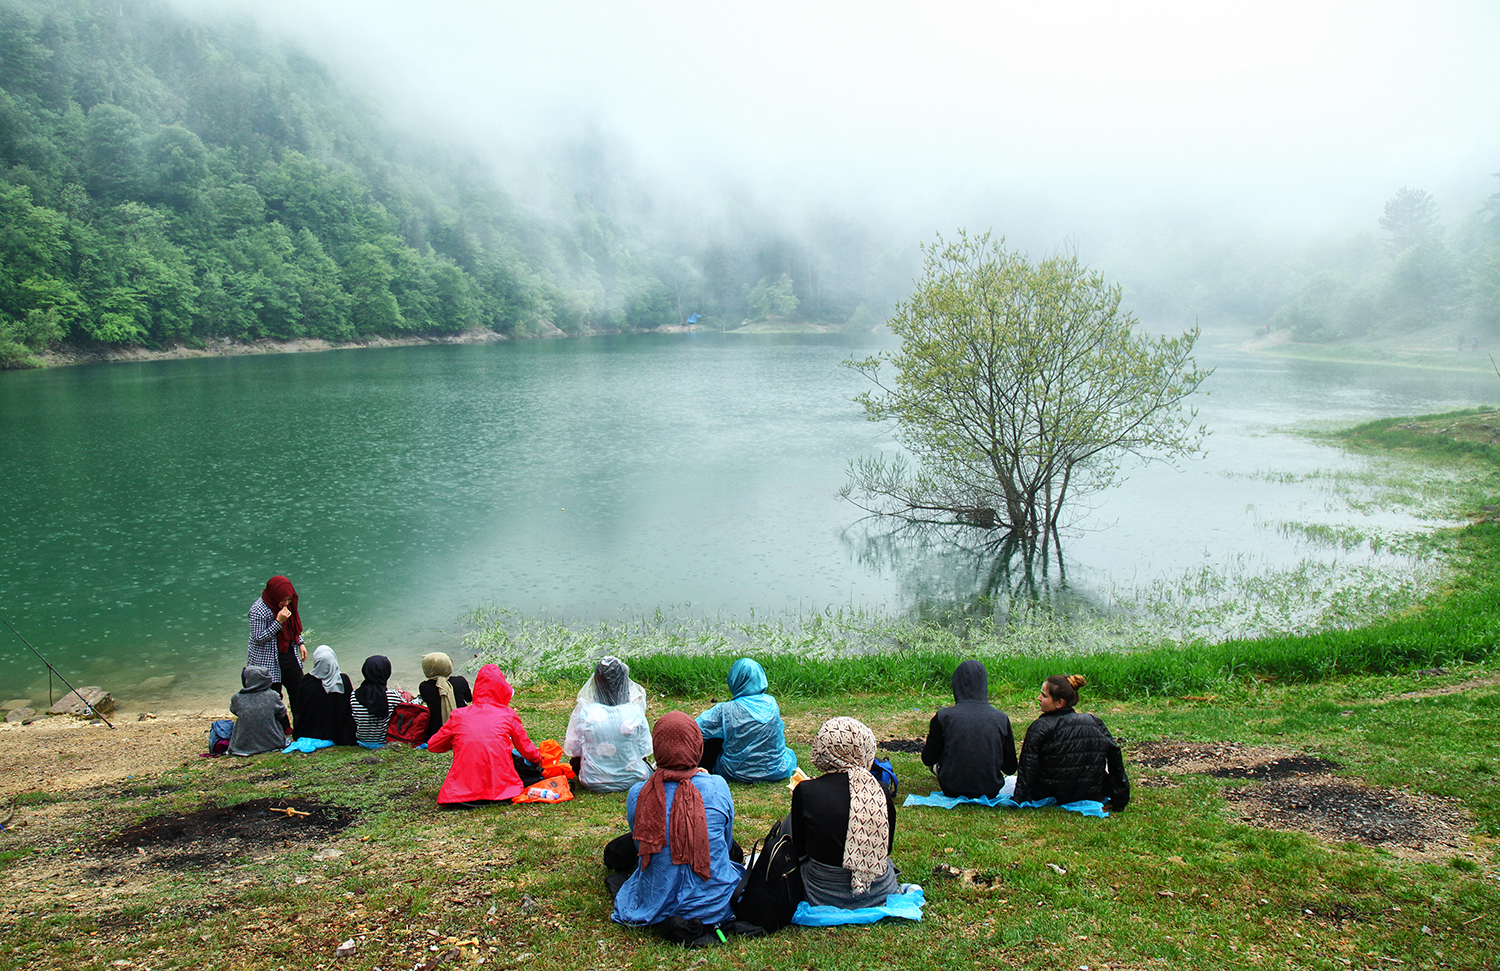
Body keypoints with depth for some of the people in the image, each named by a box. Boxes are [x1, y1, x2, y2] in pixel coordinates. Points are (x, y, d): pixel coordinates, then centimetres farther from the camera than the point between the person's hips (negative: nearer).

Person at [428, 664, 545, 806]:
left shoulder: (459, 715, 5)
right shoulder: (507, 714, 4)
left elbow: (432, 746, 15)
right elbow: (526, 749, 14)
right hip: (500, 788, 0)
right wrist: (538, 759, 36)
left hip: (462, 792, 0)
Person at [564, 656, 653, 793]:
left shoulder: (584, 712, -17)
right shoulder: (634, 711, -15)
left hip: (594, 783, 0)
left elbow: (572, 749, -5)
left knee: (576, 761, 30)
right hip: (631, 780, 0)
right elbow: (645, 749, -4)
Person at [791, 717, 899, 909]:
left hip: (824, 897, -4)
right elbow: (887, 848, 2)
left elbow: (800, 850, -3)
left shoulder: (805, 792, -17)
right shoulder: (880, 793, -13)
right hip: (880, 893, 4)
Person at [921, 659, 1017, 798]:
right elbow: (1010, 768, 0)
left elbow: (928, 760, -2)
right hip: (990, 793, 2)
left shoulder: (943, 717, -14)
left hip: (953, 791, -2)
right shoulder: (1001, 718, -9)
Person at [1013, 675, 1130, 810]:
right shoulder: (1095, 723, -7)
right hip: (1093, 796, 4)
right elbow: (1115, 754, -4)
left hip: (1051, 798, -4)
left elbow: (1028, 768, -18)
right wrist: (1120, 798, 5)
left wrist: (1020, 800, -12)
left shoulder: (1039, 727, -17)